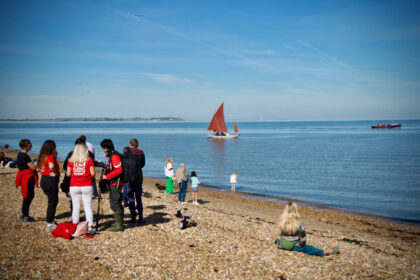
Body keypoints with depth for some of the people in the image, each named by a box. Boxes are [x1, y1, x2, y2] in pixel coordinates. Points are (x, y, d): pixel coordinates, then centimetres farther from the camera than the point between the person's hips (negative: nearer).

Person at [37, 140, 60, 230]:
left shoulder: (42, 157, 9)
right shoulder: (51, 157, -16)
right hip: (51, 180, -9)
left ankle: (51, 220, 28)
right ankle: (50, 223, 7)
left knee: (53, 200, 21)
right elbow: (51, 166, -36)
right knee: (52, 202, 1)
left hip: (44, 179, 9)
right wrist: (55, 172, -17)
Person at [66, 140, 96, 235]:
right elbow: (92, 173, -6)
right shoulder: (89, 160, -5)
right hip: (86, 187, -1)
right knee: (88, 207, 2)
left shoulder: (71, 160, 1)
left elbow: (68, 174, 2)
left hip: (74, 187, 1)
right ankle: (90, 227, -1)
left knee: (75, 207, 7)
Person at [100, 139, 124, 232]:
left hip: (116, 183, -11)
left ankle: (119, 225, -6)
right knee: (116, 203, 17)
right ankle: (118, 222, 27)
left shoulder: (114, 156, -17)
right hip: (113, 183, 11)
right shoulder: (111, 155, 16)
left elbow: (119, 170, -24)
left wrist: (107, 176, -20)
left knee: (114, 204, -10)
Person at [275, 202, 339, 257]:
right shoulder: (299, 223, -16)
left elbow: (280, 233, 5)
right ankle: (326, 252, 1)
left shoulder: (281, 221, -6)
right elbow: (302, 236, -9)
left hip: (282, 246, 5)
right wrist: (302, 244, 8)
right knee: (310, 248, -1)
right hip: (293, 247, -5)